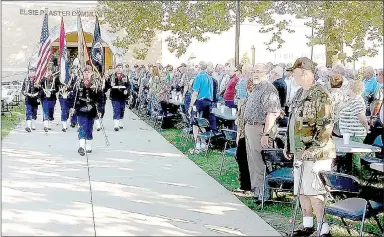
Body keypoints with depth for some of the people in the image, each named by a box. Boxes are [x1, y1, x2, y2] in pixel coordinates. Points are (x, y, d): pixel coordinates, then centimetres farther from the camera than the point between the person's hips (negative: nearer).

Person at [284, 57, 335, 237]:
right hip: (300, 152, 9)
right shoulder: (300, 93, 14)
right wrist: (288, 145, 19)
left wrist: (313, 149, -23)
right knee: (301, 190, 15)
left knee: (313, 192, -6)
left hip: (315, 154, -9)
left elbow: (326, 126, -20)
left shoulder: (320, 95, -15)